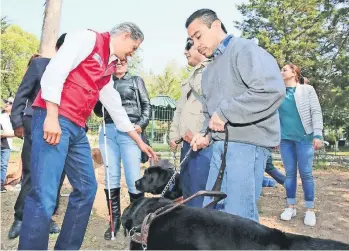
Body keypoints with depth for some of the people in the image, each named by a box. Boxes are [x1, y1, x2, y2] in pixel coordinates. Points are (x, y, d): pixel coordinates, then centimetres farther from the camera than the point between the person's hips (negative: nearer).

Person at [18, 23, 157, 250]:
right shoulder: (88, 38, 0)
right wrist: (52, 116, -21)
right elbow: (54, 71, -13)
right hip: (53, 120, -9)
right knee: (45, 196, -13)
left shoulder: (108, 68, 23)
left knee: (87, 189, 10)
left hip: (78, 129, 9)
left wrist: (139, 141, 31)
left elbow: (115, 107, 28)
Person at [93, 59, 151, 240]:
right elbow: (98, 111, 19)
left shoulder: (136, 81, 16)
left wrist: (141, 124, -8)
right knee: (111, 177, 2)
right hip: (108, 131, 3)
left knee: (133, 178, -8)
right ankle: (115, 219, 11)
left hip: (130, 131, -3)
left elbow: (146, 104, 8)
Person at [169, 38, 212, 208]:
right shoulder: (193, 76, 25)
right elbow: (180, 108, 27)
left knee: (199, 194, -8)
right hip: (188, 141, 10)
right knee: (187, 191, 15)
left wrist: (197, 130, -20)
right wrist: (174, 134, 22)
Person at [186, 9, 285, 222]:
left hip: (247, 143, -9)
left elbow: (272, 90, -22)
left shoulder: (244, 49, -6)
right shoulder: (209, 71, 22)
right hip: (220, 144, 9)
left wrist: (224, 112, -17)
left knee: (238, 217, -6)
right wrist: (206, 134, 3)